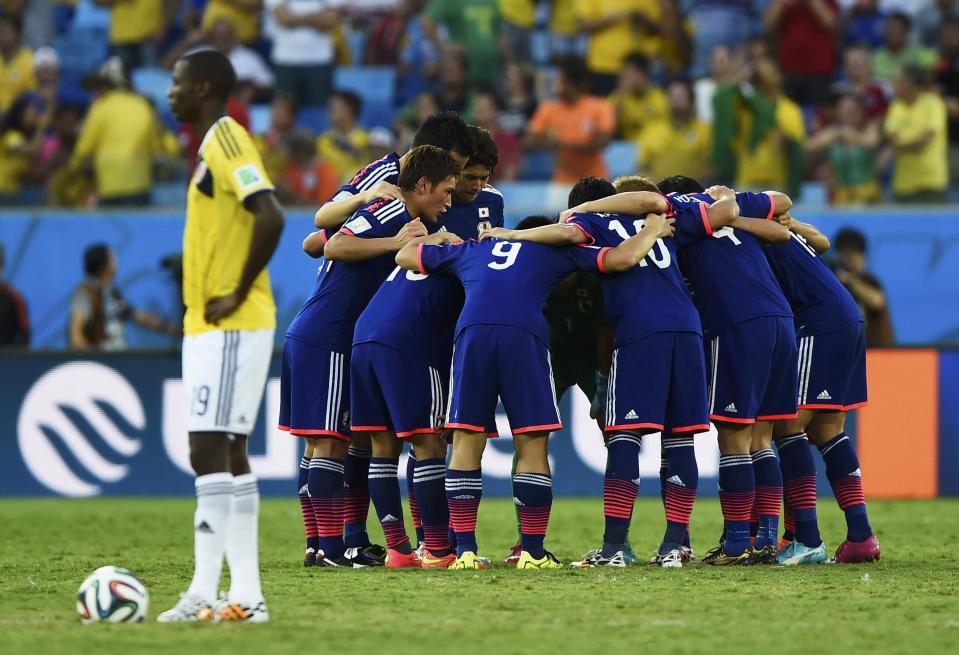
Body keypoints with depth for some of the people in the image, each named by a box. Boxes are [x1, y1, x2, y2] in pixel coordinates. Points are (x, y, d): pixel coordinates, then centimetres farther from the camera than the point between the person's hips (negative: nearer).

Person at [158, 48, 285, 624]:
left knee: (211, 453, -13)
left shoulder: (227, 140, -13)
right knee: (228, 454, 8)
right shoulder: (216, 144, 17)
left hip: (229, 326, -10)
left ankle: (204, 593, -15)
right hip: (210, 327, 10)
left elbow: (270, 217, -25)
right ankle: (246, 596, 8)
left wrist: (239, 293, -19)